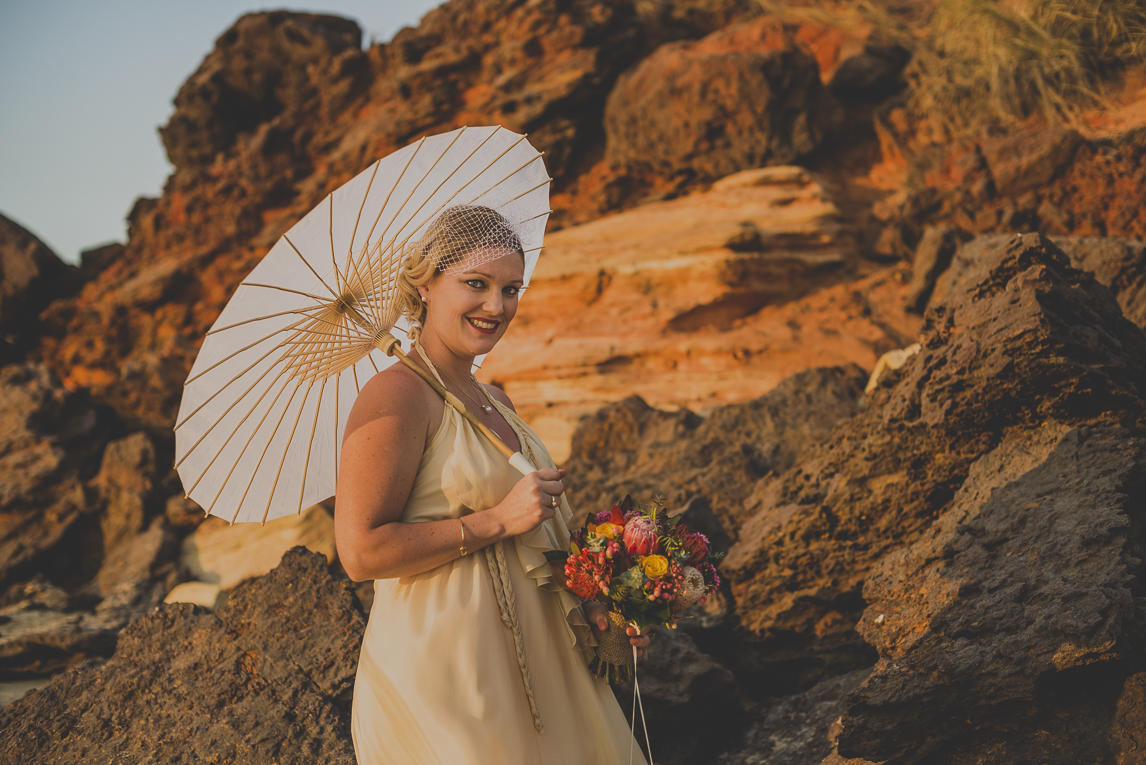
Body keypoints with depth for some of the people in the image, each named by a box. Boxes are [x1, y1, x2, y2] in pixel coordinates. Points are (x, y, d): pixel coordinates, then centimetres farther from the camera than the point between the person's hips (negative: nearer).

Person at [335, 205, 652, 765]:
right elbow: (361, 552, -22)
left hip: (527, 661, 8)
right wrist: (500, 519, -20)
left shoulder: (493, 401, 12)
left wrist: (588, 607, 6)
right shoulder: (397, 394, -15)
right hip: (439, 669, -8)